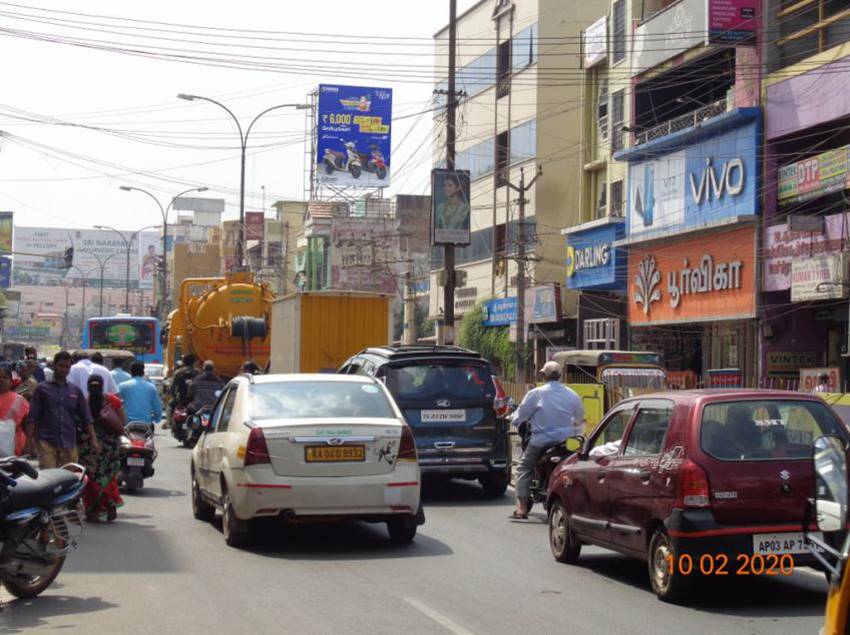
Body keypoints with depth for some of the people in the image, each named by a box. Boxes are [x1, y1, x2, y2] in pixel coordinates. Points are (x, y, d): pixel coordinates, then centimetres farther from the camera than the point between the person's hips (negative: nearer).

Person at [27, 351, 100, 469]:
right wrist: (30, 441, -7)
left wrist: (93, 440, 1)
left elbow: (86, 418, 12)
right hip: (47, 442, -3)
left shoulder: (76, 391, 14)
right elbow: (32, 418, 3)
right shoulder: (42, 389, 6)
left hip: (69, 444, 3)